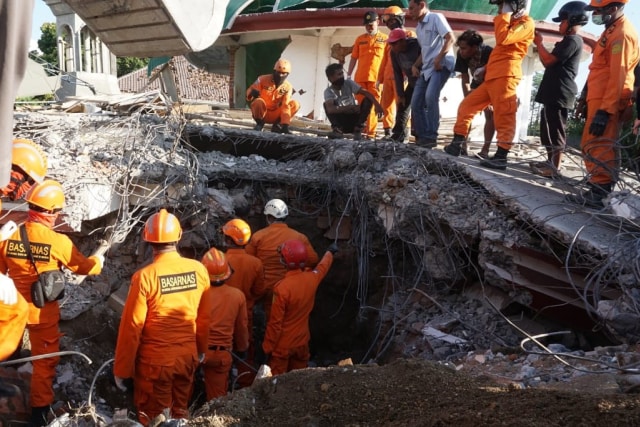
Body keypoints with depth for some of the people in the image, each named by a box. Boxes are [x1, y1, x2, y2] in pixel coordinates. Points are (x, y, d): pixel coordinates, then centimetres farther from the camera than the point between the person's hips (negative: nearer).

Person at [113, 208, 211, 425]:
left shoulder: (145, 276, -19)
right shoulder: (198, 270, -8)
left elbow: (132, 326, -14)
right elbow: (204, 317, 2)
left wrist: (122, 369, -2)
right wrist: (201, 349, 19)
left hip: (155, 360, -4)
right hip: (188, 356, 4)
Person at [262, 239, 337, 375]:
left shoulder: (282, 288, -28)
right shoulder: (312, 278, -10)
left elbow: (275, 322, -22)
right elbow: (323, 267, 15)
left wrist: (268, 347, -9)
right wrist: (330, 252, 36)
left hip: (282, 344, -5)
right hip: (302, 341, 6)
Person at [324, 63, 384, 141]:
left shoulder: (349, 83, -6)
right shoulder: (328, 91, -13)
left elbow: (366, 92, -17)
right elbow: (330, 109, -32)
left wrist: (377, 104, -36)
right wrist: (351, 107, -39)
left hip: (355, 118, 2)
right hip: (342, 122, -2)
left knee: (368, 100, -20)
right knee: (327, 105, -22)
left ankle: (358, 130, -15)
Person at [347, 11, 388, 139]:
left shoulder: (385, 38, 7)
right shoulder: (359, 39, 13)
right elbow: (354, 58, 14)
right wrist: (349, 75, 10)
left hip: (376, 78, -2)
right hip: (360, 77, 3)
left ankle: (371, 133, -4)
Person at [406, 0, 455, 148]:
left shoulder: (436, 18, -5)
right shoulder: (418, 28, 19)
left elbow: (451, 39, -14)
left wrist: (438, 59, -20)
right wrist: (415, 65, 11)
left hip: (442, 65, -9)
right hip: (426, 68, 9)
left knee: (430, 96, -27)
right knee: (416, 103, 1)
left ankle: (431, 137, -23)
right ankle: (422, 137, 8)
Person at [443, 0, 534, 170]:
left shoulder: (526, 22, -2)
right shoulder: (512, 22, 30)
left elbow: (503, 38, -20)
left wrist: (505, 15, -9)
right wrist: (485, 67, 23)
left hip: (505, 75, -10)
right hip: (493, 76, 10)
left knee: (503, 117, -13)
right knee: (466, 105, 11)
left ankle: (501, 157, -14)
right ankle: (457, 144, 14)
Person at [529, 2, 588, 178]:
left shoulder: (572, 40, -10)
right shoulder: (569, 41, 24)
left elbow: (549, 60, -17)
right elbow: (549, 63, 25)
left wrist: (539, 43, -3)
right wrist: (540, 45, 17)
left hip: (560, 93, -11)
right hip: (555, 92, 11)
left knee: (556, 129, -11)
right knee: (548, 128, 14)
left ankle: (556, 167, -10)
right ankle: (551, 161, 21)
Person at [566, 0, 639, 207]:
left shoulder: (622, 34, -13)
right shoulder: (612, 30, 21)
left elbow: (618, 76, -20)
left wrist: (605, 110, -25)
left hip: (606, 103, -10)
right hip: (600, 100, 10)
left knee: (597, 148, -12)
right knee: (591, 146, 14)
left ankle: (598, 194, -13)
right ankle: (599, 187, 22)